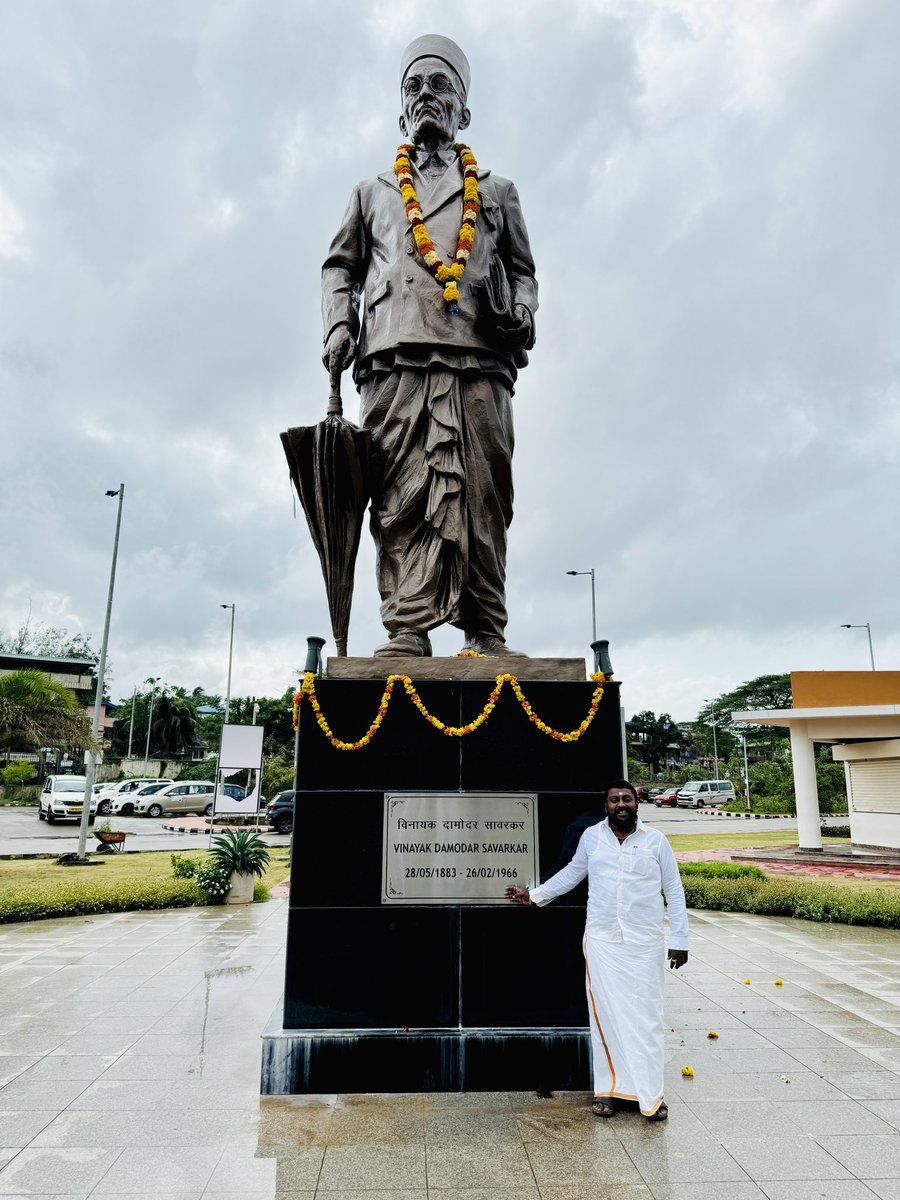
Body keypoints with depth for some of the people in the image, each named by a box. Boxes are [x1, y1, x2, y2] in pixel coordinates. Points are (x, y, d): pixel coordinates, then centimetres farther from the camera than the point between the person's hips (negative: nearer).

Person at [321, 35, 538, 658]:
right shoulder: (374, 192, 30)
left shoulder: (497, 193, 29)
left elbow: (523, 270, 24)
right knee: (403, 497, -13)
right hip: (395, 360, 0)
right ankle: (408, 629, -16)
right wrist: (339, 322, 6)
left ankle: (488, 632, -8)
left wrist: (522, 309, 2)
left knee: (481, 496, -10)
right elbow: (340, 267, 26)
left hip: (480, 362, 0)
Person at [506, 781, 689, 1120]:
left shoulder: (655, 840, -1)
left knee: (646, 1019, 3)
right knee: (605, 1016, 6)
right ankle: (607, 1090, 19)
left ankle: (651, 1094, 16)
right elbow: (572, 873, 17)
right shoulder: (591, 837, 2)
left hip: (646, 944, -1)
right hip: (601, 942, 1)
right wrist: (535, 894, 19)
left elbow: (674, 892, 3)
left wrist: (679, 939, 1)